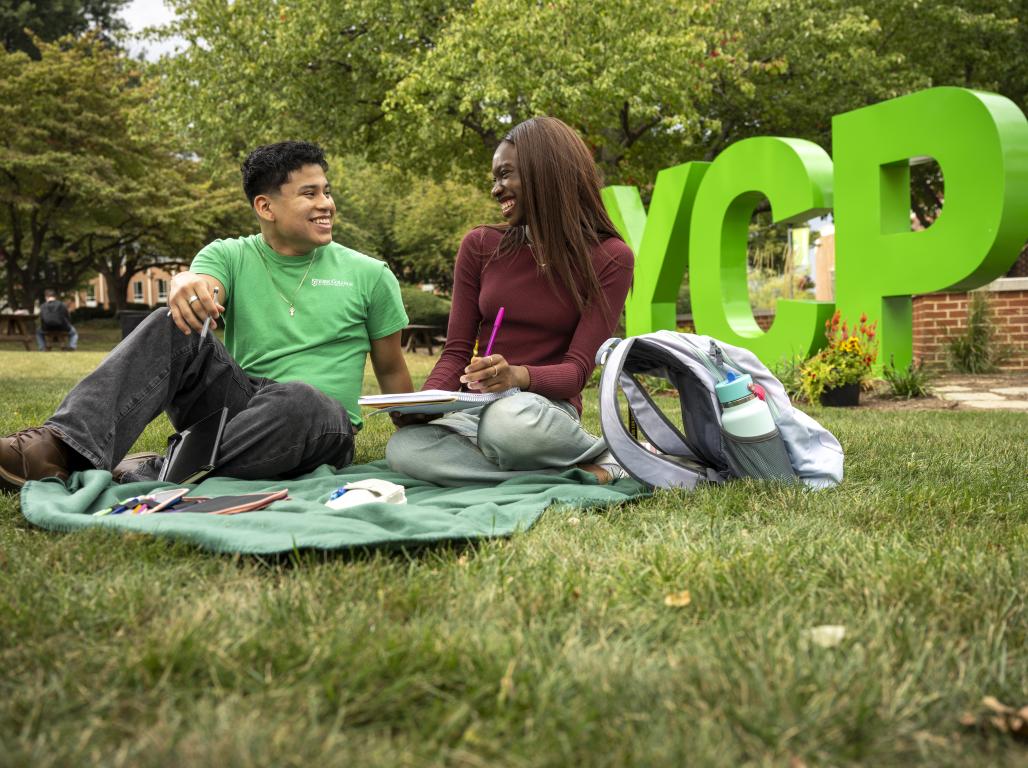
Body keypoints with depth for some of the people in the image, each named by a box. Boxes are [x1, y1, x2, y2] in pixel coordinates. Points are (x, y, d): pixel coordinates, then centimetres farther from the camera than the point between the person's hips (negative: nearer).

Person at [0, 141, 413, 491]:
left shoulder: (369, 275, 4)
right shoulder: (230, 256, 5)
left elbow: (391, 369, 12)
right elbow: (202, 282, -19)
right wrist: (185, 284, -42)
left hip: (321, 429, -1)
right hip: (237, 405, 1)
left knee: (296, 397, -38)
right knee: (173, 325, -24)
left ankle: (150, 476, -38)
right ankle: (66, 446, -41)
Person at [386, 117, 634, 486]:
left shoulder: (609, 258, -2)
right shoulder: (479, 246, 6)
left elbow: (578, 368, -9)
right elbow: (456, 351, 6)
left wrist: (520, 376, -31)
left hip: (546, 407, -3)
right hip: (477, 407, 4)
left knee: (510, 420, -41)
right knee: (403, 449, -32)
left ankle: (603, 453, -11)